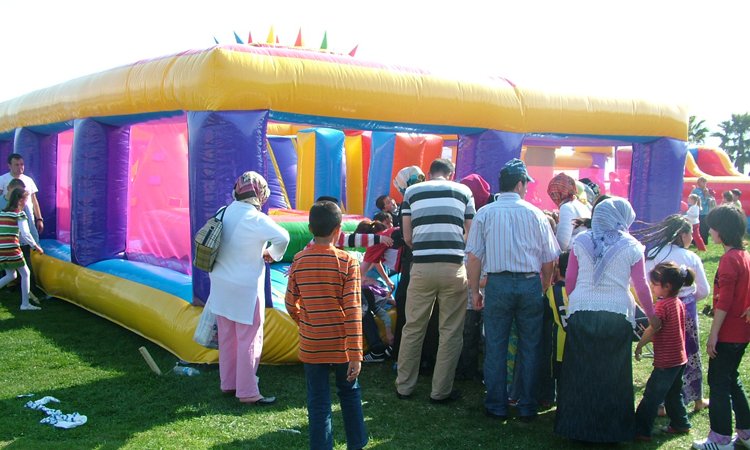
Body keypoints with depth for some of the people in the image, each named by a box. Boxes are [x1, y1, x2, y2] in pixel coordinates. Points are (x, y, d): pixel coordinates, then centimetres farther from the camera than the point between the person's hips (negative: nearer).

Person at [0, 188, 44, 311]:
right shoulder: (19, 214, -6)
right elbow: (25, 234, -13)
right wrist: (36, 246, 0)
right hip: (11, 249, -7)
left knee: (11, 275, 21)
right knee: (25, 273, 7)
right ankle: (25, 304, 5)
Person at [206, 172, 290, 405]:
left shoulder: (227, 211, 2)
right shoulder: (254, 218, -19)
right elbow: (282, 237, -29)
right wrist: (272, 254, -10)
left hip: (221, 285, 8)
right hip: (245, 289, -7)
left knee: (227, 337, 16)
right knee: (250, 340, 1)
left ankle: (228, 383, 28)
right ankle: (247, 392, 5)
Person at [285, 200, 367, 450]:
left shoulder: (299, 261, -5)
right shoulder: (347, 262, -13)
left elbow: (291, 304, 2)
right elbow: (353, 310, -16)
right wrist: (356, 354, -14)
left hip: (311, 345, 1)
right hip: (341, 344, -1)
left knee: (318, 402, 9)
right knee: (350, 393, 20)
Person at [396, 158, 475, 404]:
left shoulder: (412, 191, 11)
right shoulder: (463, 191, 10)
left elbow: (407, 237, 9)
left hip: (422, 266, 1)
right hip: (454, 267, -1)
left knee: (413, 328, 11)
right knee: (450, 332, 7)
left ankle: (404, 386, 19)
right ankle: (441, 391, 12)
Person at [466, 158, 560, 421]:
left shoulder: (485, 214, 2)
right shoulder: (535, 214, 3)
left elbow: (474, 256, -1)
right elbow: (549, 259, 5)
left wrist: (475, 291, 7)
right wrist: (543, 289, 17)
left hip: (498, 284, 0)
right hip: (530, 284, 0)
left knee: (495, 348, 7)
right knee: (529, 348, 9)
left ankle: (497, 407, 13)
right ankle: (527, 407, 16)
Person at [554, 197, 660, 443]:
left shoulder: (580, 242, 3)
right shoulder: (631, 247, -1)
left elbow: (569, 280, 5)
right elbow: (641, 287, 2)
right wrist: (652, 316, 15)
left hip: (581, 313, 1)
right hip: (617, 316, -1)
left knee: (581, 372, 11)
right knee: (613, 376, 10)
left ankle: (576, 425, 20)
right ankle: (611, 429, 19)